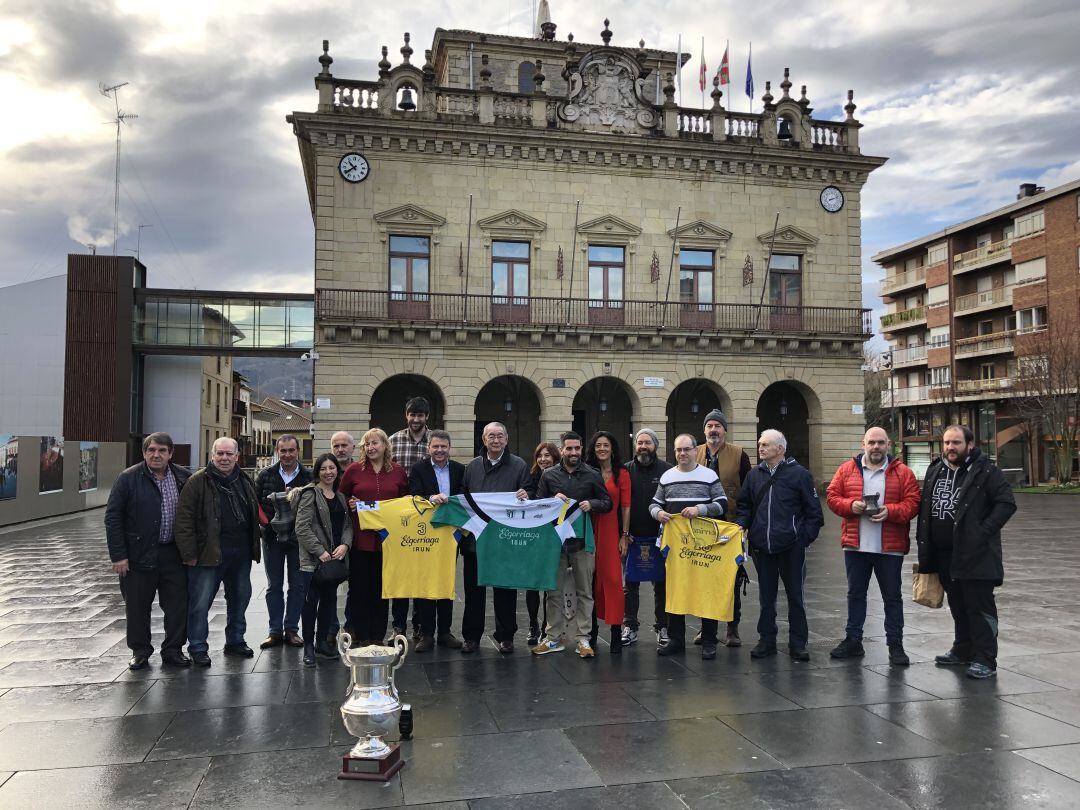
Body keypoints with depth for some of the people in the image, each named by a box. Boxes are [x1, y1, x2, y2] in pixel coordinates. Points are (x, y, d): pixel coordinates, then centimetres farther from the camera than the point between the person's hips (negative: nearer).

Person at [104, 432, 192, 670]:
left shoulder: (184, 478, 4)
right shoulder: (128, 479, -5)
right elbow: (112, 518, -6)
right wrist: (118, 555, -10)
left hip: (174, 554, 2)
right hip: (139, 555, -2)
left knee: (178, 603, 5)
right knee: (137, 606, 7)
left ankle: (173, 649, 19)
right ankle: (140, 650, 24)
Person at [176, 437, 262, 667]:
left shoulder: (245, 482, 11)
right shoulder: (198, 481, -7)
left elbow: (254, 516, 18)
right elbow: (184, 519, -11)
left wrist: (253, 548, 12)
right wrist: (189, 553, -15)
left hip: (241, 553, 6)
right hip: (208, 553, -5)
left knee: (239, 599, 15)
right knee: (200, 603, 1)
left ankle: (235, 641, 30)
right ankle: (198, 648, 14)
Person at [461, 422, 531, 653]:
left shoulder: (519, 466, 3)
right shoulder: (472, 467, 11)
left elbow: (530, 496, 2)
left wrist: (525, 497, -19)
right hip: (474, 537, 2)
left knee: (505, 589, 7)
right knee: (473, 588, 8)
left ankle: (505, 636, 18)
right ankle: (471, 636, 18)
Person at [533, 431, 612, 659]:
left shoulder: (592, 475, 4)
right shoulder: (549, 475, 6)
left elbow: (607, 503, 8)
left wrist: (591, 504, -12)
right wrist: (554, 499, -11)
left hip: (582, 540, 0)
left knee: (584, 592, 4)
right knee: (554, 591, 6)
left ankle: (583, 639, 12)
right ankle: (553, 638, 16)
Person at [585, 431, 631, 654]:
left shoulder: (622, 475, 3)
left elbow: (626, 508, 3)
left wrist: (624, 536, -2)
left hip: (611, 533, -2)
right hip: (589, 532, 2)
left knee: (612, 579, -5)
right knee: (590, 581, 7)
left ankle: (616, 632, 0)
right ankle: (591, 629, 18)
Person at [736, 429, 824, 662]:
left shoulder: (799, 474, -3)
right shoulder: (754, 475, 10)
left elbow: (813, 511, -1)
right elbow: (744, 506, 17)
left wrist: (805, 538, -7)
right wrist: (740, 526, 0)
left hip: (791, 547, -4)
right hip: (762, 547, 4)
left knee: (795, 595, 5)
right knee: (766, 596, 11)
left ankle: (798, 643, 15)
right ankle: (766, 640, 21)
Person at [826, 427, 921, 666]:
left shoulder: (902, 472, 0)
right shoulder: (847, 469, 5)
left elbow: (912, 503, -5)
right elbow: (832, 496, 4)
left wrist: (891, 511, -20)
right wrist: (851, 505, -14)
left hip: (890, 547, -2)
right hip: (856, 545, 2)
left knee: (892, 596, 7)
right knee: (855, 594, 12)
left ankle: (895, 645, 17)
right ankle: (853, 641, 23)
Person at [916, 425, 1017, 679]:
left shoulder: (985, 471, -8)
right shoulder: (935, 471, 11)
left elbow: (1007, 503, -12)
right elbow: (924, 507, 17)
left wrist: (984, 531, -19)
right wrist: (923, 541, 10)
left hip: (975, 554, -6)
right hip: (943, 553, 7)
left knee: (980, 607, -1)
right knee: (957, 606, 18)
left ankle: (985, 660, 6)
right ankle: (962, 651, 32)